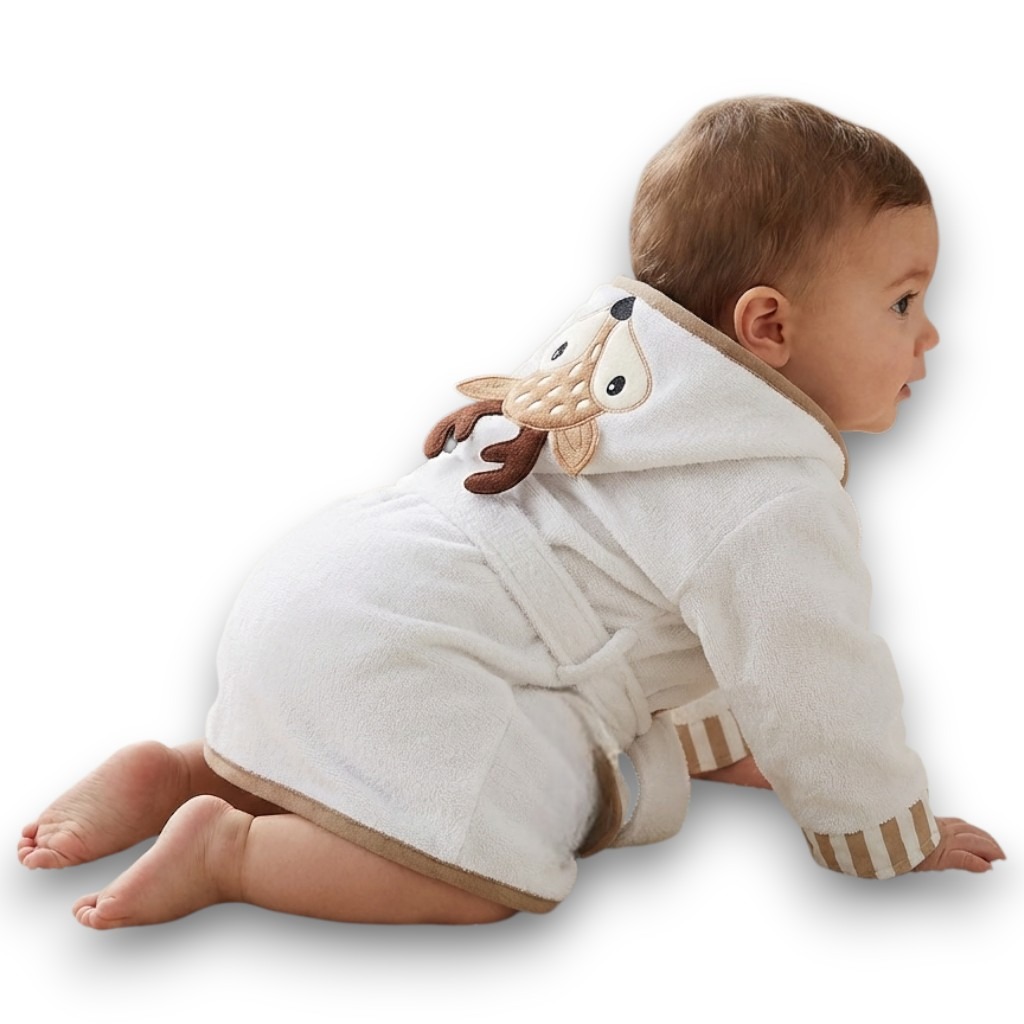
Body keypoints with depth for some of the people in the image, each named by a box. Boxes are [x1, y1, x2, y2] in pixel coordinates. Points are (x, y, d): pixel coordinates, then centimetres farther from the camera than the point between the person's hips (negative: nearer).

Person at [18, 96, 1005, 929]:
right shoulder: (776, 505, -14)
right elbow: (813, 689, -6)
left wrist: (717, 737, 35)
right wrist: (897, 838, 10)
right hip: (387, 660, -10)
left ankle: (172, 775, 20)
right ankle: (227, 850, -15)